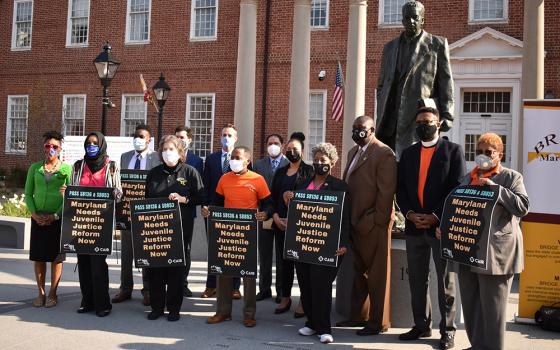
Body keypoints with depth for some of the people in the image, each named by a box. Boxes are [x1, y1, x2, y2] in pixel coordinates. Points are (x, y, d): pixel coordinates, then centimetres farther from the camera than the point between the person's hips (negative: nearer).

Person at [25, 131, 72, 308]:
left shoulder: (67, 169, 0)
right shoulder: (35, 168, 8)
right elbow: (28, 194, 9)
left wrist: (55, 216, -12)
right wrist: (34, 213, -6)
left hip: (58, 219, -2)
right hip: (38, 219, 3)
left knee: (56, 257, 2)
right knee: (38, 257, 5)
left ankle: (52, 294, 12)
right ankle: (41, 293, 17)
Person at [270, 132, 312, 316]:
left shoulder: (309, 171, -2)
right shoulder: (280, 172, 16)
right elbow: (273, 197, 14)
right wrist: (276, 217, -2)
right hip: (282, 223, 5)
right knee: (285, 261, 10)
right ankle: (285, 298, 19)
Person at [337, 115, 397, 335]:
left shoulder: (384, 153, -11)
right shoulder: (353, 152, 16)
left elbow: (386, 191, -16)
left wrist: (377, 220, -18)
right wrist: (348, 218, 13)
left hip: (374, 224, -9)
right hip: (355, 223, 9)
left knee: (377, 274, 2)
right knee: (359, 272, 17)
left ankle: (378, 322, 12)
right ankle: (358, 316, 28)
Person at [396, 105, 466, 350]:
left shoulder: (453, 151, 0)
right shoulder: (408, 153, 13)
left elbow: (457, 189, -7)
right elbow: (400, 189, 10)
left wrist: (435, 216, -14)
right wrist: (410, 214, -6)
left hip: (442, 226, -4)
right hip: (414, 226, 5)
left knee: (446, 281, 3)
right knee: (417, 280, 11)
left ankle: (447, 330, 12)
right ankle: (421, 325, 23)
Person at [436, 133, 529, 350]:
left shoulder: (512, 177, 2)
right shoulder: (468, 178, 17)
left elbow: (523, 207, -11)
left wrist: (495, 187, -18)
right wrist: (444, 228, 6)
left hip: (495, 253, -5)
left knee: (492, 308, -1)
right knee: (470, 306, 11)